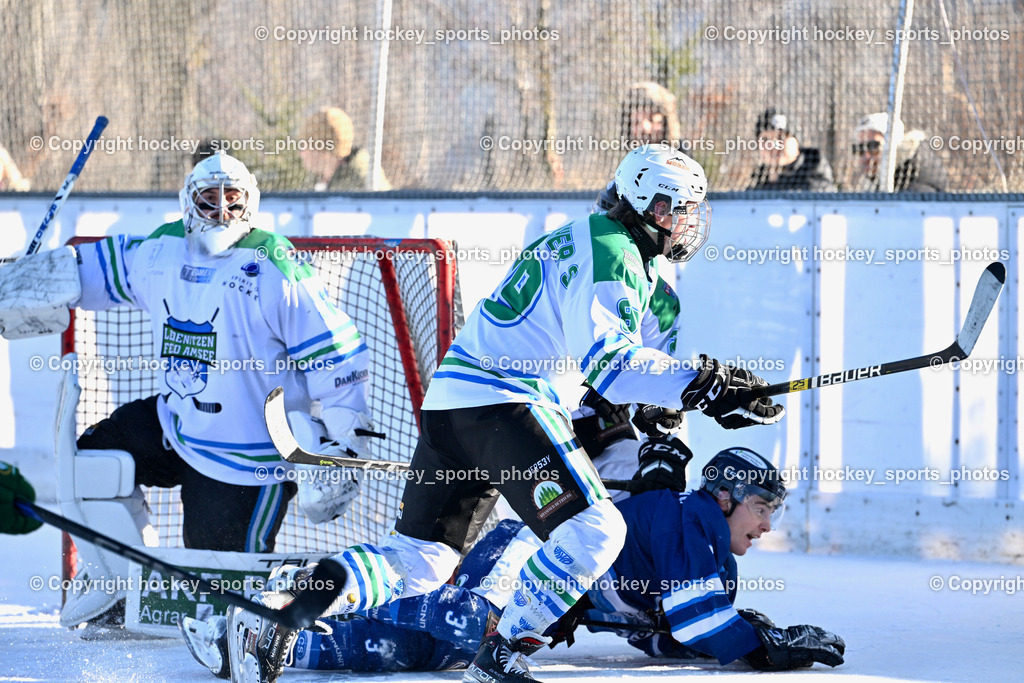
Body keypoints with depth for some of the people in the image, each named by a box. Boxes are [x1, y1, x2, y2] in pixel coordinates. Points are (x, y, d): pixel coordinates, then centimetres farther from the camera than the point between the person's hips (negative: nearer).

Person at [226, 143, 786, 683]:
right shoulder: (609, 252, -10)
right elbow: (608, 363, -21)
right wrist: (699, 385, -24)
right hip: (504, 401, -10)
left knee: (420, 561, 11)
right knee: (593, 529, -15)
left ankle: (275, 609, -1)